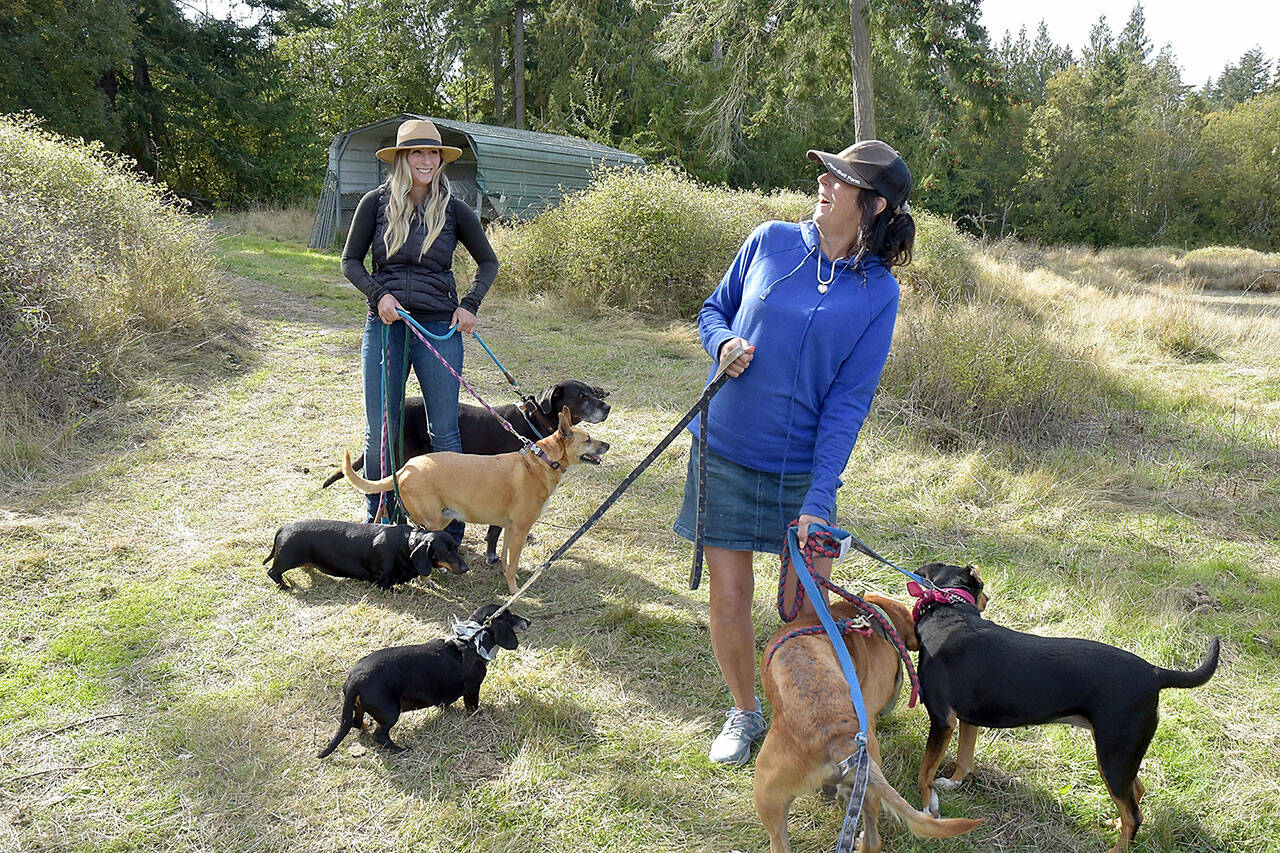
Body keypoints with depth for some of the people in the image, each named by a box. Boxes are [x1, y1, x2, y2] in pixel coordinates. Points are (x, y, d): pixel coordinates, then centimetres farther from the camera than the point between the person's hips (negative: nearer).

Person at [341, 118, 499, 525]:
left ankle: (451, 529, 14)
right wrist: (378, 294, -9)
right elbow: (350, 260, 8)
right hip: (385, 324, 1)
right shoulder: (376, 202, 1)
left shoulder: (454, 210, 2)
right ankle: (377, 522, 23)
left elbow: (488, 262, 14)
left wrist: (470, 305, 1)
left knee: (444, 431, 2)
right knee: (380, 433, 5)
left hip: (440, 327, 0)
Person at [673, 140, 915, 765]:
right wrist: (724, 343, -11)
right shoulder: (770, 241, 0)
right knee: (729, 599, 7)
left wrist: (819, 496, -15)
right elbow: (713, 309, 13)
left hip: (804, 466, -1)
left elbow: (849, 400, -8)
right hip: (725, 454, 1)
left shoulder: (878, 292, -4)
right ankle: (744, 713, 32)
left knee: (806, 607, 4)